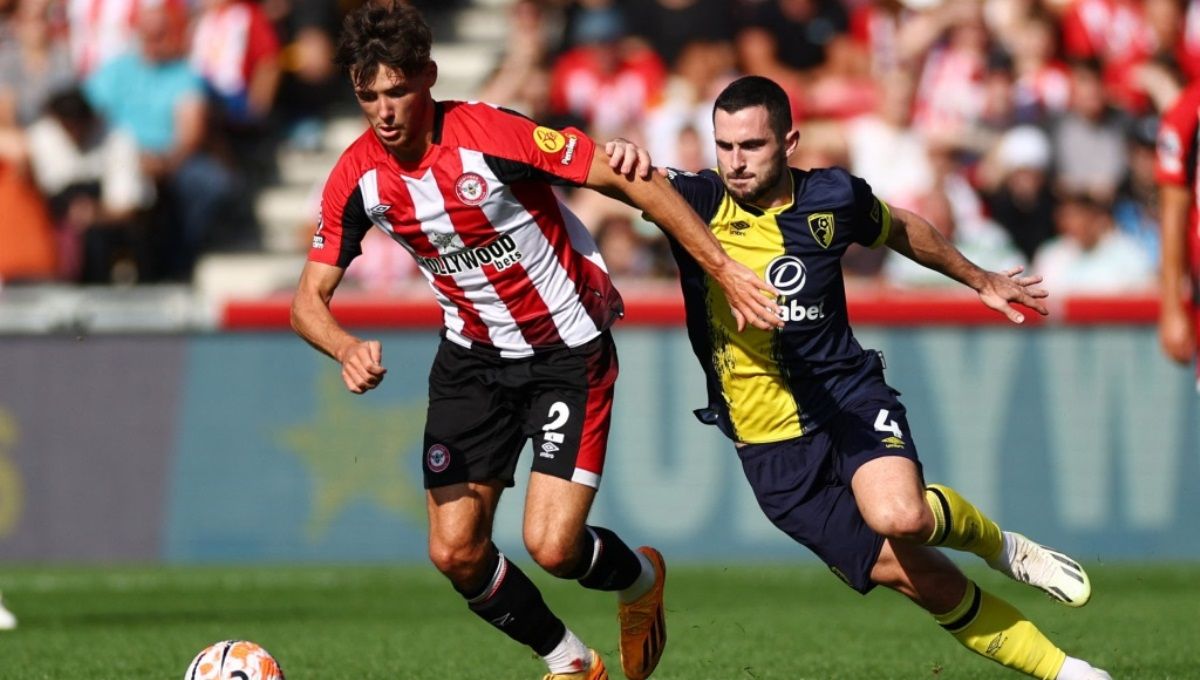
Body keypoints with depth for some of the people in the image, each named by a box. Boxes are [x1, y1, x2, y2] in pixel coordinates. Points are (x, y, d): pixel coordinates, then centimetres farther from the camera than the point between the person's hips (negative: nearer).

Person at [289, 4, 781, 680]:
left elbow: (632, 180, -19)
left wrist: (724, 269, -19)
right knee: (455, 552, -4)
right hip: (473, 358, 5)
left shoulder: (492, 135, -25)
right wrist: (346, 347, -29)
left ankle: (641, 578, 21)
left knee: (552, 546, -15)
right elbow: (309, 298, -5)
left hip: (570, 352, -5)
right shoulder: (358, 177, -10)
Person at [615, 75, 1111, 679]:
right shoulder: (700, 202, -9)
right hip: (772, 446, 0)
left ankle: (995, 542, 1)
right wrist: (624, 159, -48)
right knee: (910, 574, -3)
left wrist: (978, 279, 30)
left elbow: (902, 229, 19)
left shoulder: (832, 198, -2)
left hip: (850, 402, 0)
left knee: (900, 516, -33)